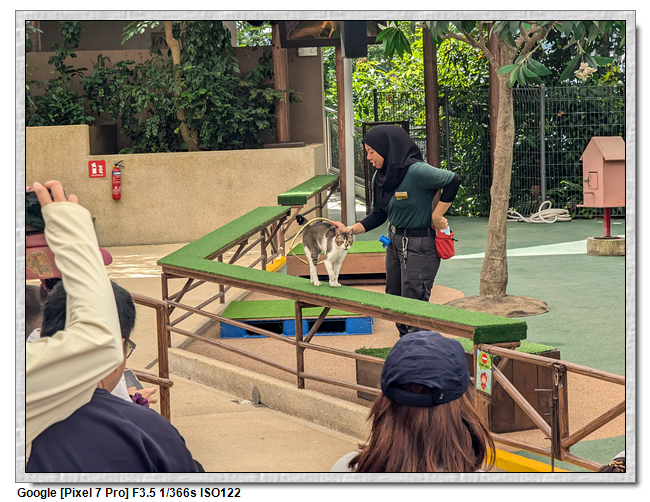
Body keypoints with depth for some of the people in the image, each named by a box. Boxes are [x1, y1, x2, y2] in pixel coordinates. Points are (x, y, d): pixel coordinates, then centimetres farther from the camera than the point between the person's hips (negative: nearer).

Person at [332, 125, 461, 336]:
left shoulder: (415, 172, -22)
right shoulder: (380, 177, 5)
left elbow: (453, 180, -25)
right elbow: (378, 214, 10)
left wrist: (436, 217, -19)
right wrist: (350, 230, -1)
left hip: (419, 246, -9)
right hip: (395, 244, 9)